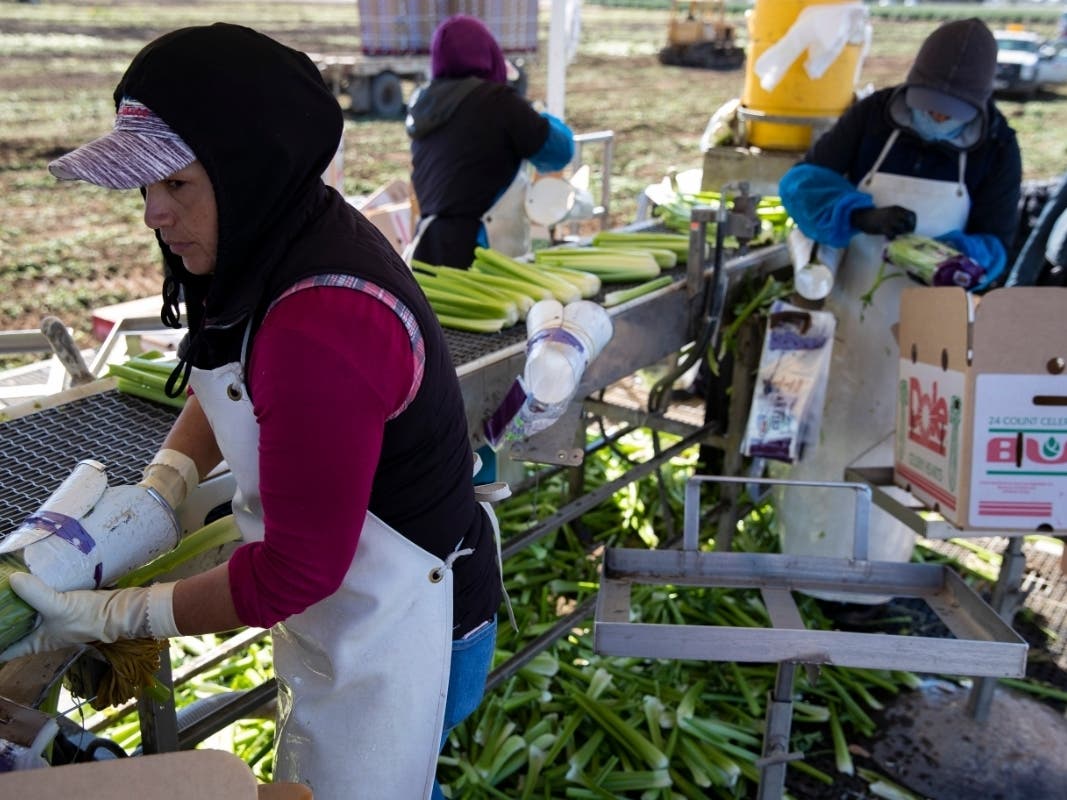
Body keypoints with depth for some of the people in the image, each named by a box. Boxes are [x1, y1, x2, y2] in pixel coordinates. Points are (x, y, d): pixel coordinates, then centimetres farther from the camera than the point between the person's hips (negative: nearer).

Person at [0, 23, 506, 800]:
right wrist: (157, 487, -2)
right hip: (359, 597, 9)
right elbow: (226, 380, 13)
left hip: (397, 630, -8)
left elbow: (295, 568, -26)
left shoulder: (320, 325, -34)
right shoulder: (289, 242, -5)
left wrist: (109, 616, -16)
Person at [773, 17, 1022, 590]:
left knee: (895, 441, 11)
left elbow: (994, 244, -7)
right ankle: (808, 556, 24)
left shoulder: (996, 147, -7)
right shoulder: (874, 116, -10)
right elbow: (803, 181, -15)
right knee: (826, 431, 6)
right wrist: (862, 216, -34)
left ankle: (874, 573, 28)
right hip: (848, 307, -1)